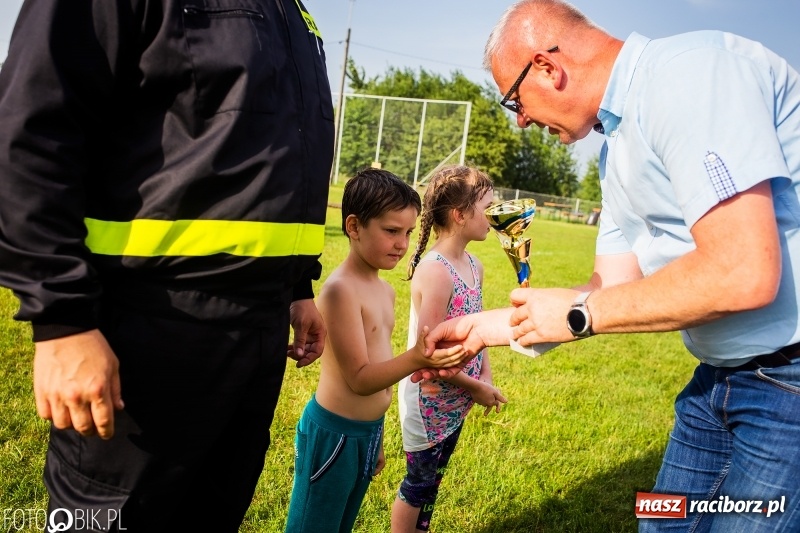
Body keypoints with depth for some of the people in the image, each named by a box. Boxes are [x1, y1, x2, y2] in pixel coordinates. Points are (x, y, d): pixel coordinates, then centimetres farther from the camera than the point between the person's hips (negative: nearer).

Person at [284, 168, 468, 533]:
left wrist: (377, 438, 19)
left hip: (368, 432, 8)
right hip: (334, 435, -8)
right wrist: (416, 358, -37)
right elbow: (359, 379, -22)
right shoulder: (340, 289, -20)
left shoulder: (385, 291, 6)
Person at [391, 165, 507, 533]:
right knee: (419, 480, 11)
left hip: (455, 400, 8)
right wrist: (477, 387, -15)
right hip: (430, 399, -8)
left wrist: (486, 376, -1)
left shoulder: (474, 266, 1)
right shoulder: (434, 271, -26)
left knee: (434, 477, 22)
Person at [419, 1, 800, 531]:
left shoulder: (690, 73, -20)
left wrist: (577, 315, -16)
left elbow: (743, 274, -29)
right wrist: (484, 327, 10)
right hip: (723, 374, 9)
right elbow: (616, 285, 10)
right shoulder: (617, 146, 9)